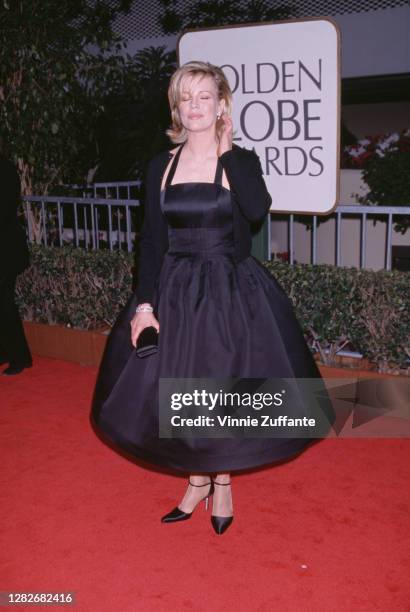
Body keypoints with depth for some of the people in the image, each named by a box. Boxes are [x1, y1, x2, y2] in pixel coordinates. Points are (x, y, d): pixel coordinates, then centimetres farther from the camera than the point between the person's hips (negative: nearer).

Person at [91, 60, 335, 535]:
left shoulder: (241, 160, -3)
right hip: (174, 292, 3)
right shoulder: (161, 166, 4)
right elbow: (152, 241, 2)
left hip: (231, 291, -2)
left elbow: (257, 209, -24)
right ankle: (197, 479, 30)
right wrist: (143, 304, -6)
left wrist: (226, 150, -15)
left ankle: (222, 479, 30)